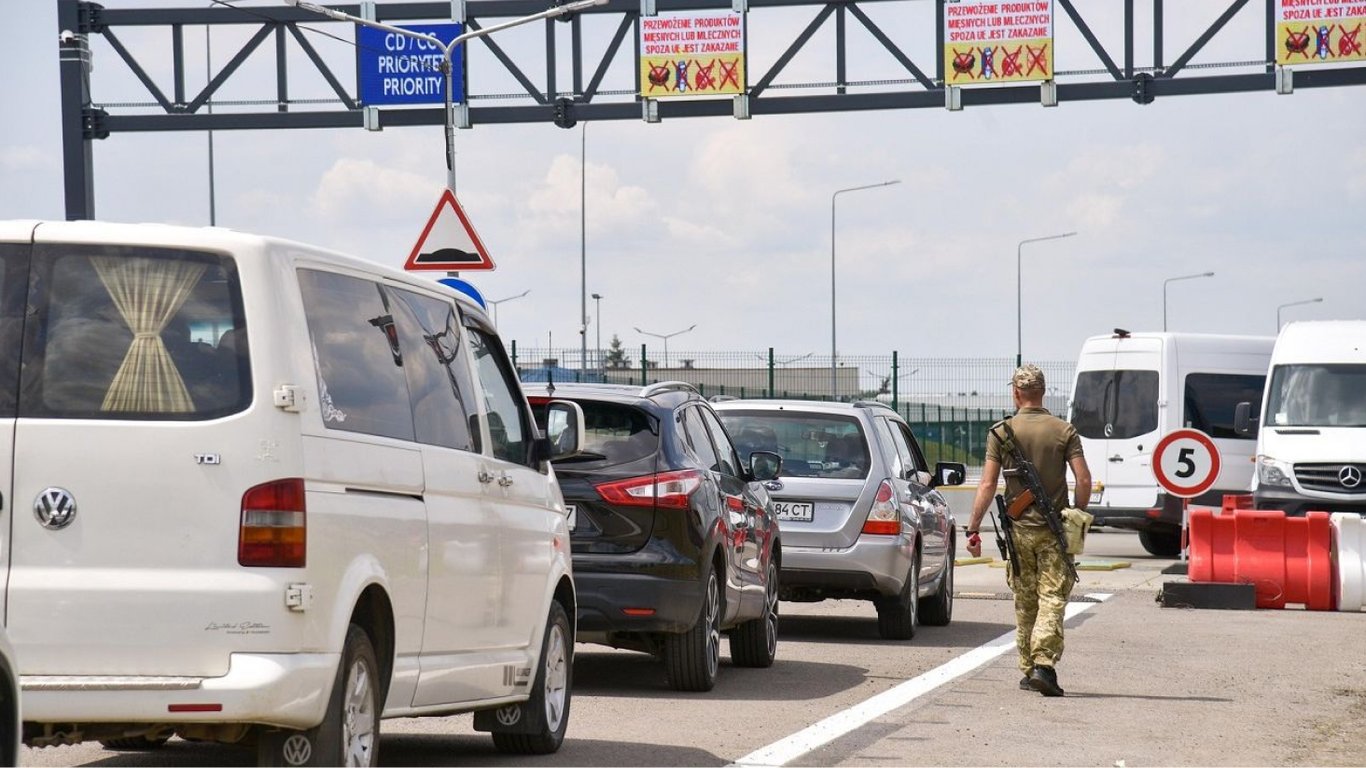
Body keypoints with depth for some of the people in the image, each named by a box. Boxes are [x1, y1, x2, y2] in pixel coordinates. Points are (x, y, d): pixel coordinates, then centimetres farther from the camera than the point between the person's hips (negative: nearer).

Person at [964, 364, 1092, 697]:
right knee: (1052, 598, -4)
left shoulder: (1001, 433, -2)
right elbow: (1084, 480, -7)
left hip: (1019, 529, 1)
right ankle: (1044, 665, -19)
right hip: (1054, 530, -1)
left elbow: (987, 486, -5)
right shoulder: (1064, 431, -2)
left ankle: (1028, 670, 16)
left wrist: (973, 529, 0)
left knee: (1024, 602, 12)